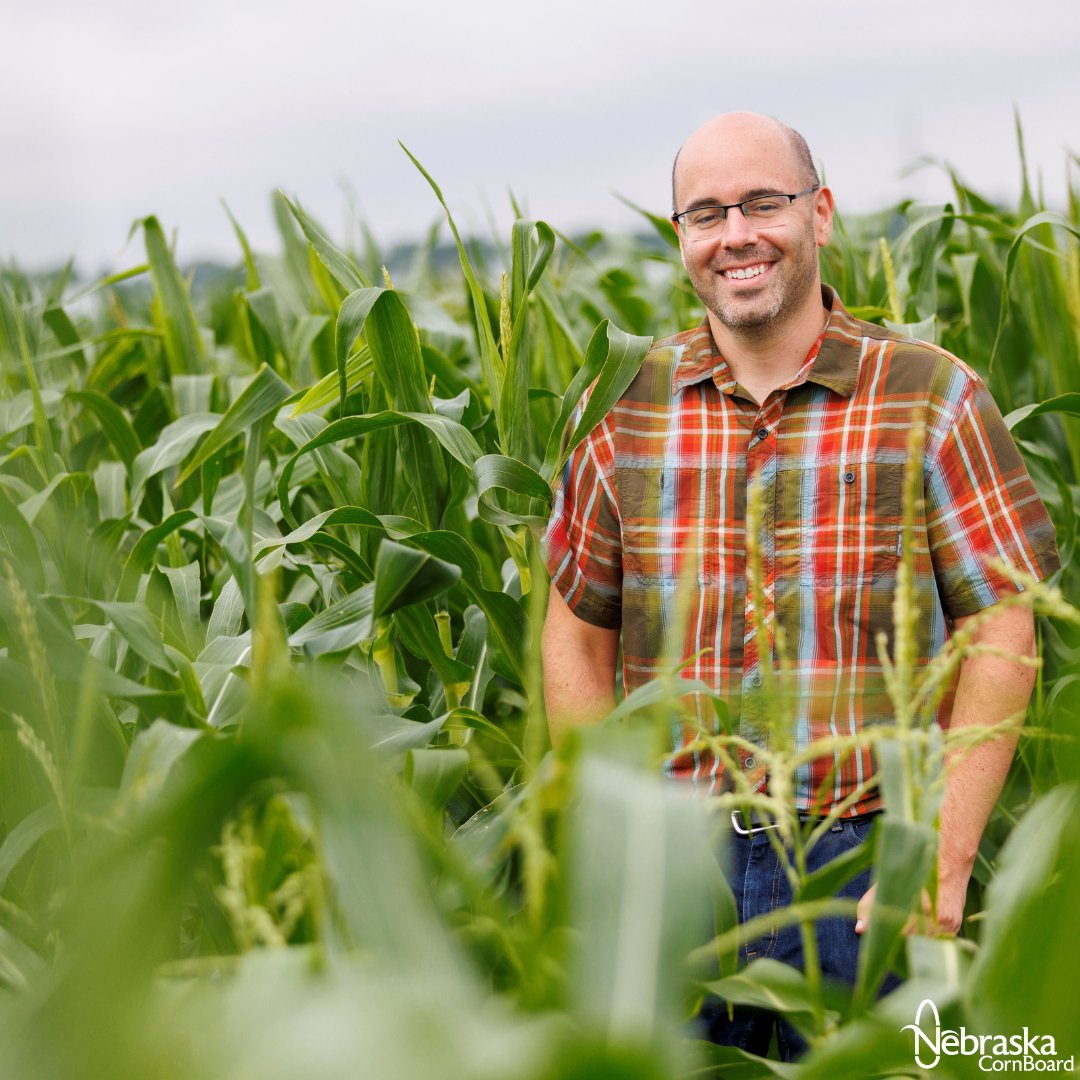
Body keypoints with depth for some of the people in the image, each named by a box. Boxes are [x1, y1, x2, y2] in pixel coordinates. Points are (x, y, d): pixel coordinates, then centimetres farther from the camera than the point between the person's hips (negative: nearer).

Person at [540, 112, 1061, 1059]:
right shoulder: (624, 408, 4)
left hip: (867, 866, -2)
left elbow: (1003, 634, -4)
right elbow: (576, 634, 10)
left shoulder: (930, 397, -2)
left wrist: (946, 864, -11)